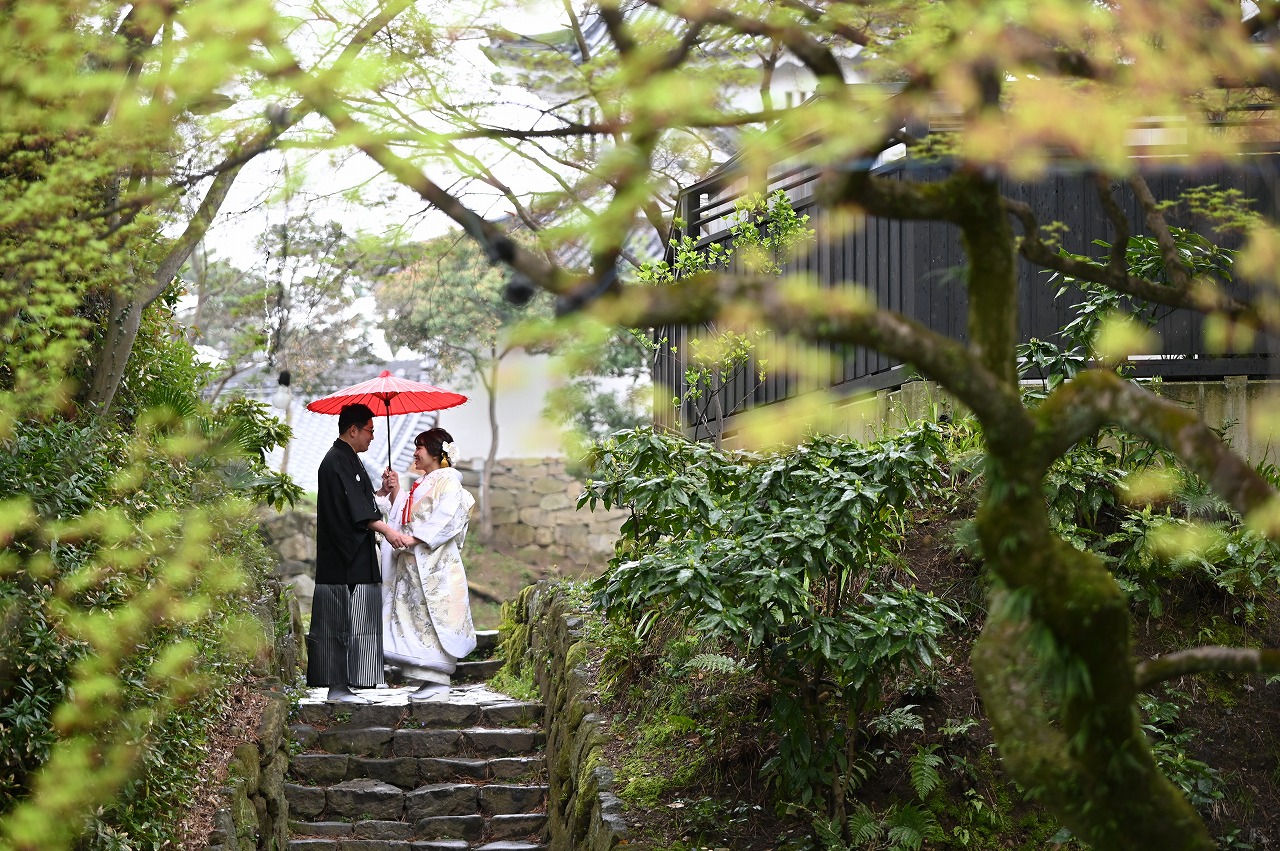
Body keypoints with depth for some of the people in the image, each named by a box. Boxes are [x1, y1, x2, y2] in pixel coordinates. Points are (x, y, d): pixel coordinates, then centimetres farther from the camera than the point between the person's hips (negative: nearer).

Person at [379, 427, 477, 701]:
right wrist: (396, 492, 9)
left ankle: (438, 679, -10)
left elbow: (444, 519, -18)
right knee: (415, 618, 6)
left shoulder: (448, 481, -7)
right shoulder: (421, 484, 21)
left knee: (433, 619, -10)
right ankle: (427, 678, 7)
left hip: (434, 564, -9)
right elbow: (405, 518, 20)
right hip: (413, 563, 9)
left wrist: (413, 537, -21)